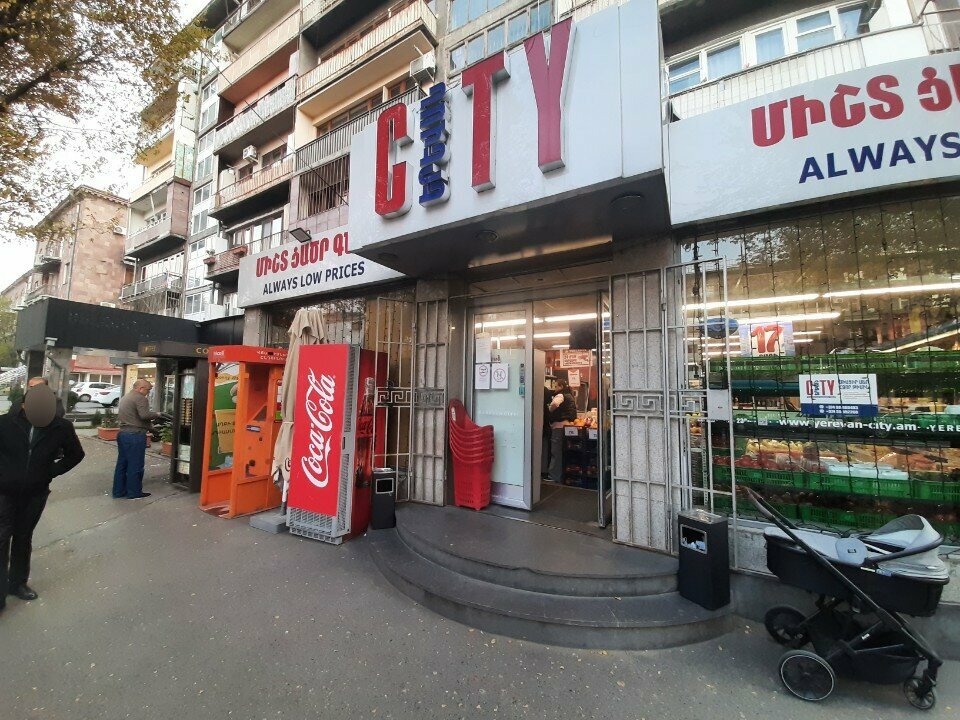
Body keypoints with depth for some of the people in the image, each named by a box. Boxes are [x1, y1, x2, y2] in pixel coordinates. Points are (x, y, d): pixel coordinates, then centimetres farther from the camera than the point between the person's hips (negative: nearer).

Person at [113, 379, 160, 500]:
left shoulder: (125, 397, 18)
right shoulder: (140, 398, -13)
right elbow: (144, 415, -26)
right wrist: (156, 414, -8)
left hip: (122, 433, 10)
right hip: (135, 435, -10)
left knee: (122, 463, 15)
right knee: (135, 465, -1)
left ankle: (118, 491, 21)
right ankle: (134, 492, 6)